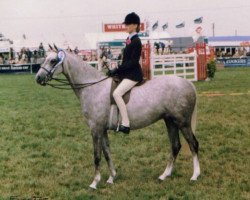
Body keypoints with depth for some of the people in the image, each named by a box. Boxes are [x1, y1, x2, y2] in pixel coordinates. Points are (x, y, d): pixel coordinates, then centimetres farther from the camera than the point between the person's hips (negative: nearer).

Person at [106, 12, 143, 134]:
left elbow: (133, 61, -19)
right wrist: (117, 70, 8)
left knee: (116, 93, -27)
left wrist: (117, 69, -20)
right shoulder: (130, 39, 15)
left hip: (133, 74, -11)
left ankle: (125, 124, -25)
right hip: (126, 73, 11)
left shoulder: (136, 41, -12)